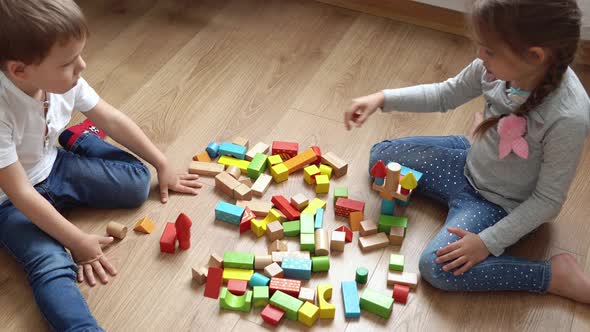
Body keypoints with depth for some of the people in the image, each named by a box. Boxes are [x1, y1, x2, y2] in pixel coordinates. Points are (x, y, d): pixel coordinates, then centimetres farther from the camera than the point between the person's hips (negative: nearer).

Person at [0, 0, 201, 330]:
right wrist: (78, 242, -25)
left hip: (53, 167, 6)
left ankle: (78, 140, 17)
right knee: (52, 265, -30)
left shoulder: (61, 79, -17)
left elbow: (112, 119, -2)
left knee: (137, 182, -7)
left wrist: (162, 165, 4)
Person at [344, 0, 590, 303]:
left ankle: (555, 274, -7)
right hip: (469, 164, 6)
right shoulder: (499, 65, -20)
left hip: (499, 204, -6)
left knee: (438, 268, -25)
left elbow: (548, 200, -22)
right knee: (381, 155, 11)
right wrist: (383, 99, -11)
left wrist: (489, 242, -22)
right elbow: (444, 95, -1)